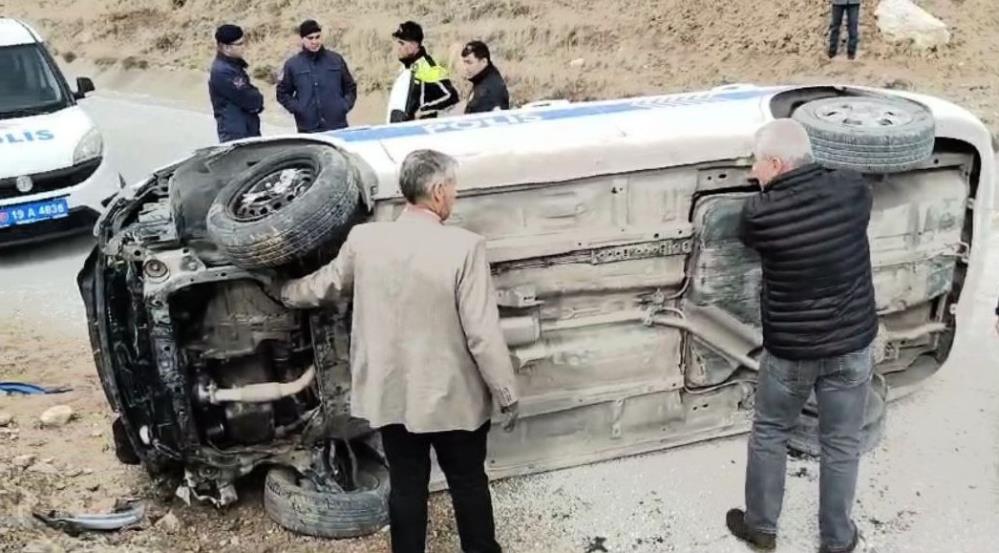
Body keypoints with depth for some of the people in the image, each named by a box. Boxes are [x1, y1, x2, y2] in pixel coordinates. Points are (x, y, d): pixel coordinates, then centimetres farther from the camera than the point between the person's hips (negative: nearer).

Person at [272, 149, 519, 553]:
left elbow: (321, 287, 11)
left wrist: (281, 292, 32)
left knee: (406, 486, 18)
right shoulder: (464, 247, -21)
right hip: (453, 397, -3)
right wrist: (506, 395, -7)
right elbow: (483, 334, -19)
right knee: (468, 484, 18)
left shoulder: (363, 240, -7)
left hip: (392, 394, 3)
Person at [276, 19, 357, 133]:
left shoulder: (336, 60, 9)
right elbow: (283, 93, 10)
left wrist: (345, 106, 1)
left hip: (338, 127, 1)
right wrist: (296, 108, -4)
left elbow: (350, 87, 16)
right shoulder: (292, 64, 6)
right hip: (308, 130, -1)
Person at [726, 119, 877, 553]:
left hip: (790, 349, -2)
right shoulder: (854, 190, -12)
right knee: (841, 444, 16)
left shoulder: (759, 213, -18)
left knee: (769, 435, 19)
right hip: (852, 344, 2)